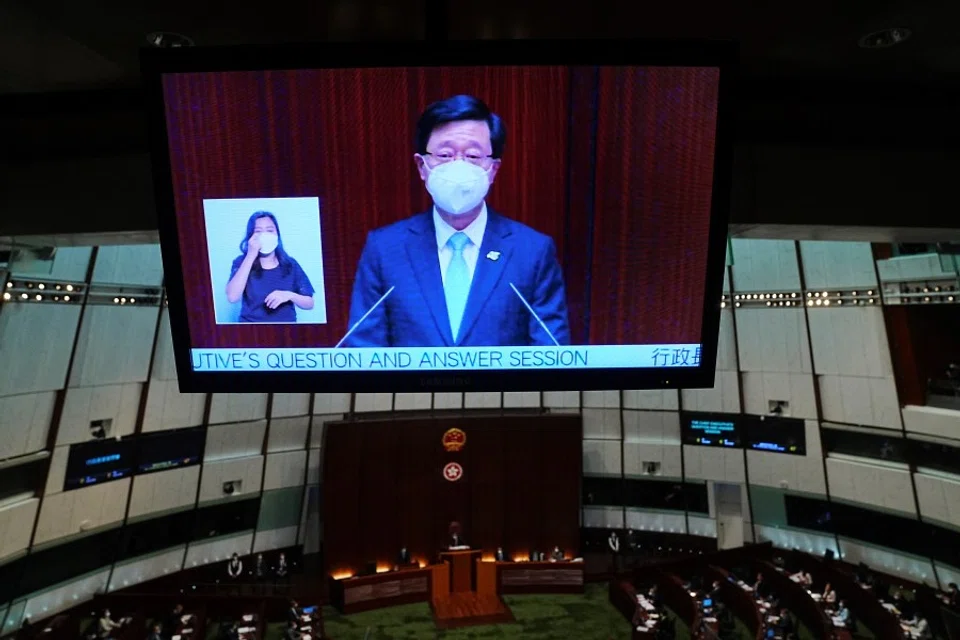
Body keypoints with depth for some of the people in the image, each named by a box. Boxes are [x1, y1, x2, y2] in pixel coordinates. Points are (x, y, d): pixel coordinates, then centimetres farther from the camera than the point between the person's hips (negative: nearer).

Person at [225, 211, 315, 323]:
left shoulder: (290, 264, 3)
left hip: (286, 324, 1)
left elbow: (309, 303, 2)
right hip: (251, 323, -1)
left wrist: (289, 295, -17)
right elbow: (232, 297, -15)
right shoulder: (241, 262, 2)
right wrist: (251, 255, -15)